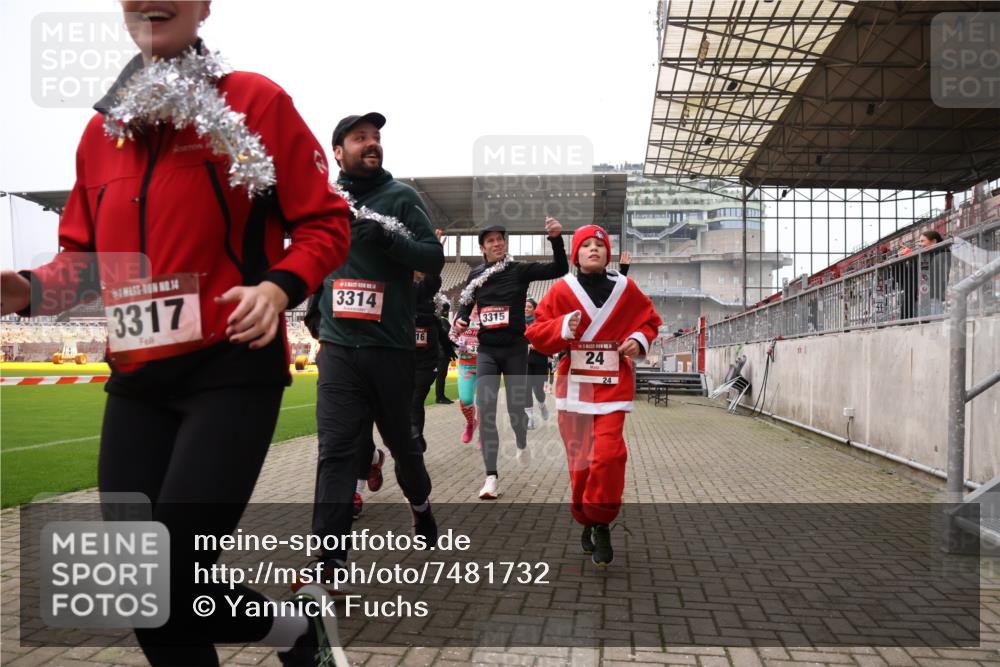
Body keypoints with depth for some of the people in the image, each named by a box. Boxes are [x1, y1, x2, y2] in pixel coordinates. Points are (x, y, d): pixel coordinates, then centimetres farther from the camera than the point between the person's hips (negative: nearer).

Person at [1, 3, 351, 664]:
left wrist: (278, 287, -19)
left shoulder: (255, 100, -2)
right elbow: (90, 255, 20)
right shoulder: (103, 127, 14)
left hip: (231, 370, -6)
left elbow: (325, 223, -2)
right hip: (135, 383, 6)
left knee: (169, 586, -9)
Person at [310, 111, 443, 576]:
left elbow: (434, 259, -7)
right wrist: (314, 302, 16)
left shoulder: (401, 197, 2)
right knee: (335, 448, -7)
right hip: (338, 346, 2)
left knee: (400, 438, 13)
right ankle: (330, 556, -6)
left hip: (391, 346, -1)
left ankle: (419, 503, 42)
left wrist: (387, 239, -22)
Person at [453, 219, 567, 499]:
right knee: (485, 410, -11)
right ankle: (492, 476, -10)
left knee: (515, 408, 6)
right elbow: (466, 304, 18)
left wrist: (556, 239, -26)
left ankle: (522, 444, 42)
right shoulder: (476, 275, 5)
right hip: (487, 351, 2)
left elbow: (559, 269, -13)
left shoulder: (520, 270, -4)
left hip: (515, 349, -2)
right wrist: (460, 321, -4)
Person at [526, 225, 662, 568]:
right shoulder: (562, 291, 1)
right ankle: (588, 523, 25)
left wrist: (639, 340, -2)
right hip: (575, 385, 0)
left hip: (613, 385, 0)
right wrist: (563, 328, -17)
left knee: (609, 455, -15)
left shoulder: (626, 289, 4)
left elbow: (649, 320, 18)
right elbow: (536, 333, 2)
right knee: (580, 460, 4)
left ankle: (601, 524, 2)